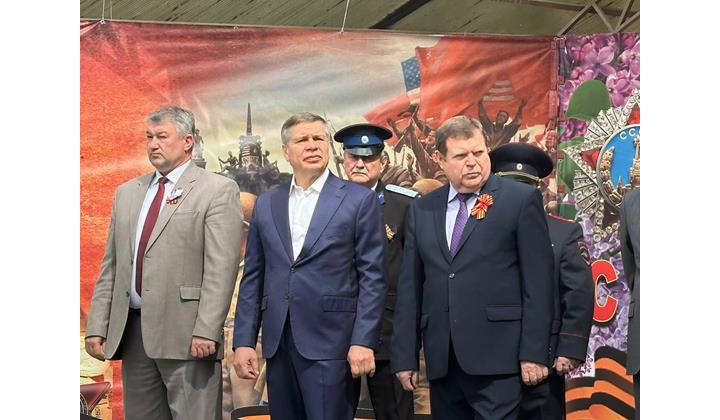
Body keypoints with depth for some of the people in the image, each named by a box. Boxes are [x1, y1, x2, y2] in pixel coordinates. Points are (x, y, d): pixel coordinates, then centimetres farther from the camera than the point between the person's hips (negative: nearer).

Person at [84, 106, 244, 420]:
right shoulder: (127, 193, 17)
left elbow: (221, 268, -10)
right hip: (131, 332, 6)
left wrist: (206, 332, -18)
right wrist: (97, 327, 8)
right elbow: (110, 266, 16)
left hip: (186, 334, -6)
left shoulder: (218, 191, -2)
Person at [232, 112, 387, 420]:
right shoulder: (266, 204, 12)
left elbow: (372, 278, -4)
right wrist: (244, 341, 4)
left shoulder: (359, 200, 0)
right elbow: (253, 278, 11)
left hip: (331, 344, -4)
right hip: (277, 344, 4)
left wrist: (363, 342, -11)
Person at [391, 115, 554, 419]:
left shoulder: (521, 200, 1)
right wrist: (405, 357, 7)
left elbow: (538, 282, -3)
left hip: (496, 356, -4)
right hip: (441, 359, 4)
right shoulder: (421, 210, 13)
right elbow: (410, 286, 12)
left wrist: (534, 353, -8)